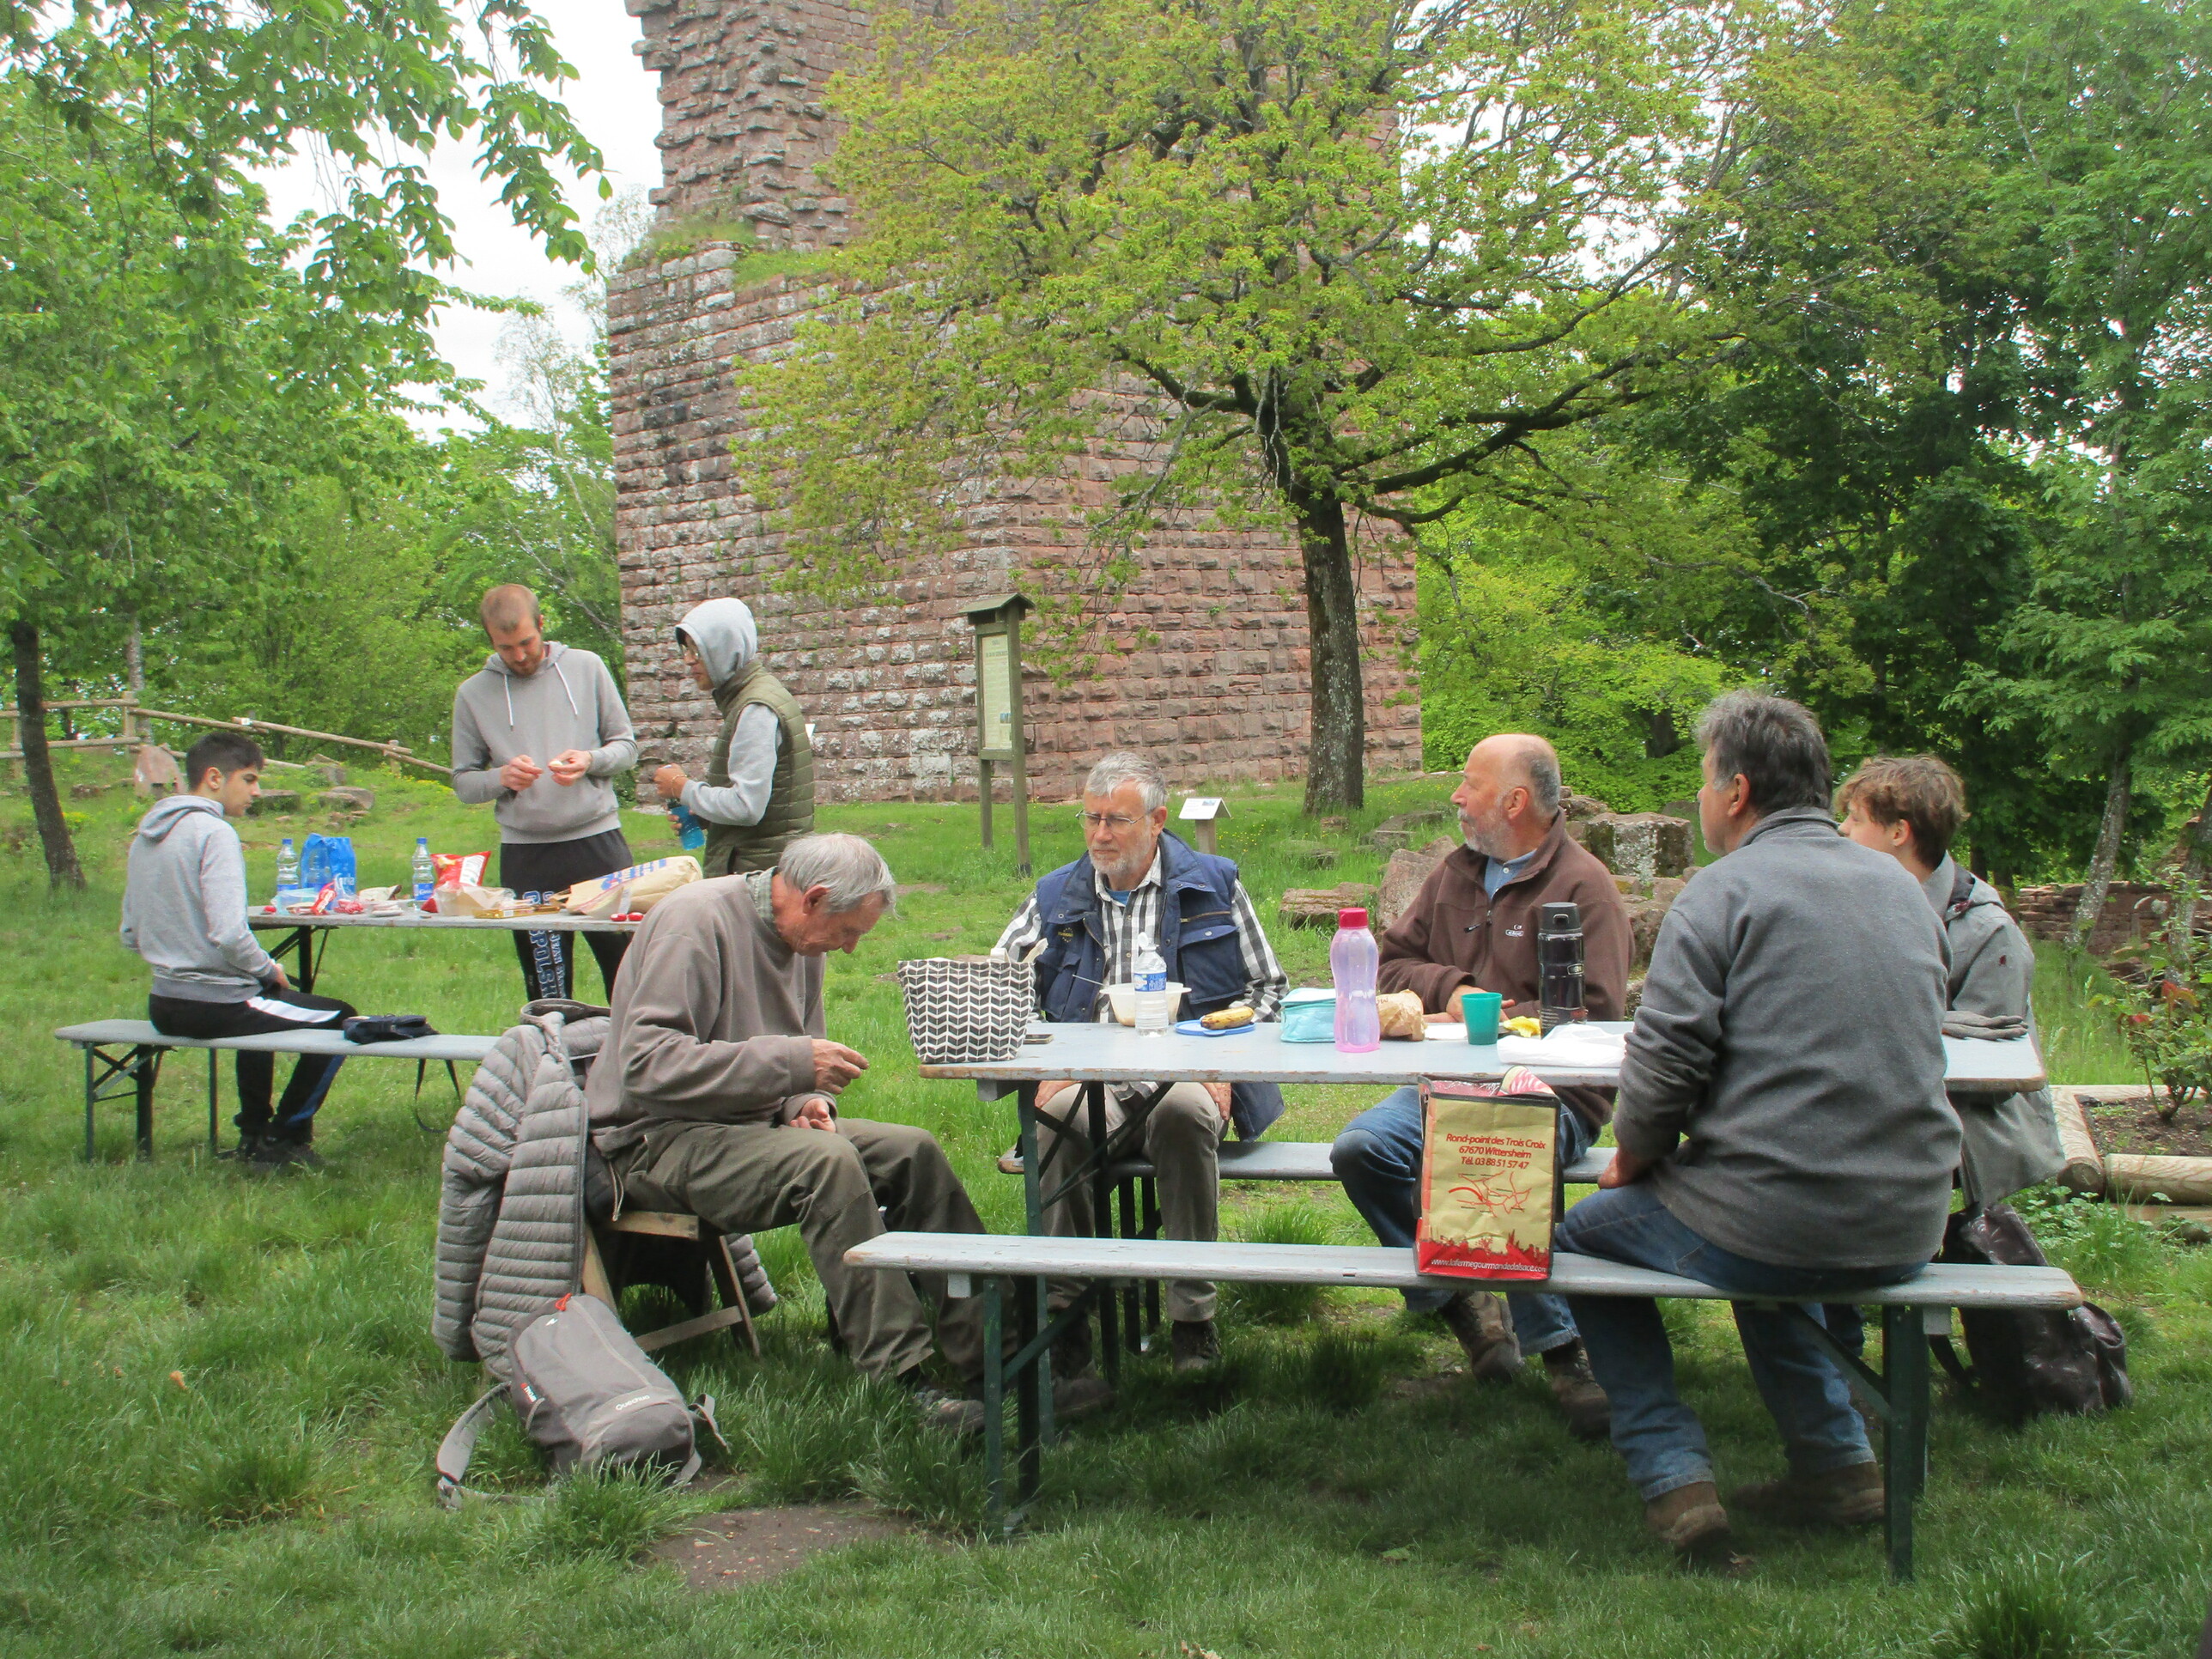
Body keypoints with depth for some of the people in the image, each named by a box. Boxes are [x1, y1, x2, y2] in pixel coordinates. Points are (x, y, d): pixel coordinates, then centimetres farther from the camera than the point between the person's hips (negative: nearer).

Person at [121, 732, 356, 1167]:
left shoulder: (145, 836, 9)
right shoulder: (215, 833, -17)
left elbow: (130, 936, 14)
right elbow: (229, 934, -27)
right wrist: (269, 969, -8)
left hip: (163, 1006, 9)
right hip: (215, 1005, -9)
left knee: (262, 1002, 37)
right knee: (340, 1019, 7)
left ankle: (254, 1132, 37)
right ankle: (286, 1136, 16)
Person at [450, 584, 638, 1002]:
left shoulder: (586, 668, 5)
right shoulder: (473, 694, 5)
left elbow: (626, 747, 8)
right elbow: (463, 781, 8)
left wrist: (591, 761, -13)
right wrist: (501, 778, -13)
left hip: (598, 842, 0)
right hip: (525, 855, 0)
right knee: (546, 992, 6)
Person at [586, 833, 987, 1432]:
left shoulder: (797, 936, 10)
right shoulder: (697, 919, -18)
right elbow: (646, 1063, -27)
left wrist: (806, 1099, -2)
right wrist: (790, 1063, -28)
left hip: (753, 1122, 9)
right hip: (659, 1137, -9)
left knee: (914, 1152, -8)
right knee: (826, 1161, -33)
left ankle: (990, 1353, -6)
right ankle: (899, 1378, -31)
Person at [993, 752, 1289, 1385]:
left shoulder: (1213, 885, 13)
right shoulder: (1056, 897, 17)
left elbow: (1267, 988, 14)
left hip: (1186, 1075, -1)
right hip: (1091, 1079, 2)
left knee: (1185, 1114, -38)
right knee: (1057, 1116, -34)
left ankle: (1193, 1316, -25)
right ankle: (1063, 1312, -21)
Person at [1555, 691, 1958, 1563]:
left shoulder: (1726, 890, -10)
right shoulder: (1903, 888, 11)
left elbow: (1662, 1065, -15)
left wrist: (1632, 1162, 5)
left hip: (1779, 1228, -7)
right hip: (1907, 1232, 7)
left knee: (1585, 1232, 20)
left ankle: (1672, 1474, 11)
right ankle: (1836, 1458, 29)